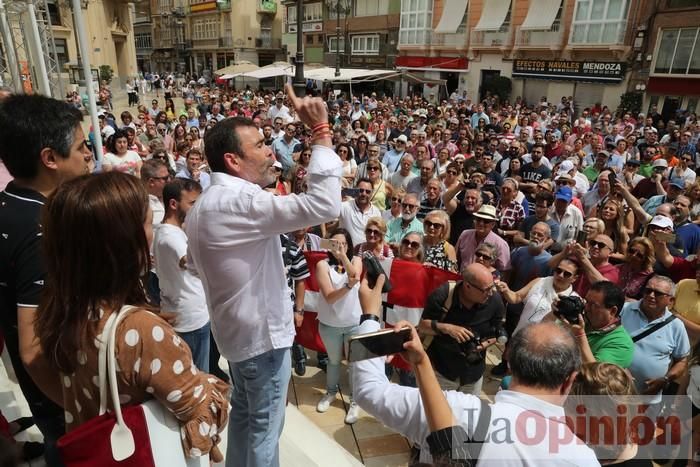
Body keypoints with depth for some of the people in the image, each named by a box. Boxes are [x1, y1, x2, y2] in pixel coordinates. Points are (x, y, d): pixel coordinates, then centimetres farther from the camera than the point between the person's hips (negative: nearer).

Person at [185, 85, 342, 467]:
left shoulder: (204, 204, 5)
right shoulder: (239, 202, -29)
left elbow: (196, 263, 17)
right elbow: (323, 205, -38)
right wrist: (320, 132, -31)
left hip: (237, 327, 10)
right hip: (262, 332, -10)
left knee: (243, 412, 26)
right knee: (264, 425, 11)